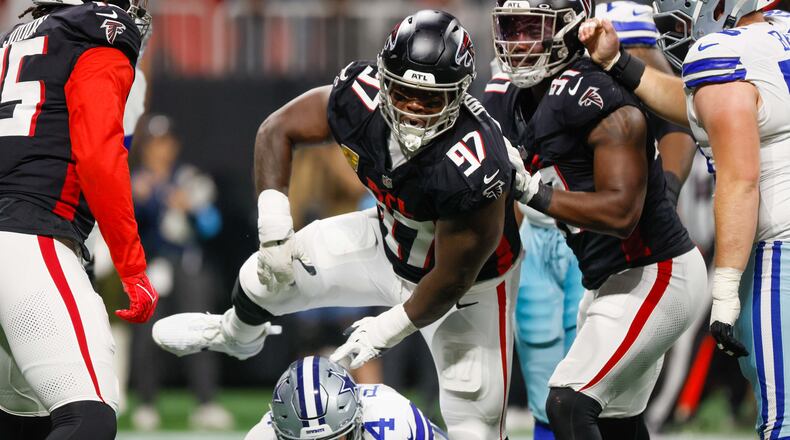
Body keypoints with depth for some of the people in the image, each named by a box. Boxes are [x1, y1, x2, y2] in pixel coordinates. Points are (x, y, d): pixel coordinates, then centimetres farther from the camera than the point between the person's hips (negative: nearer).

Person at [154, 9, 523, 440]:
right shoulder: (362, 97, -29)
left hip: (469, 288, -5)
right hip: (391, 242, 5)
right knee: (267, 277, 11)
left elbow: (452, 279, -29)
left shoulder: (474, 170, -43)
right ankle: (236, 334, 49)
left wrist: (388, 329, -18)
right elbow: (278, 129, -12)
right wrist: (275, 230, -21)